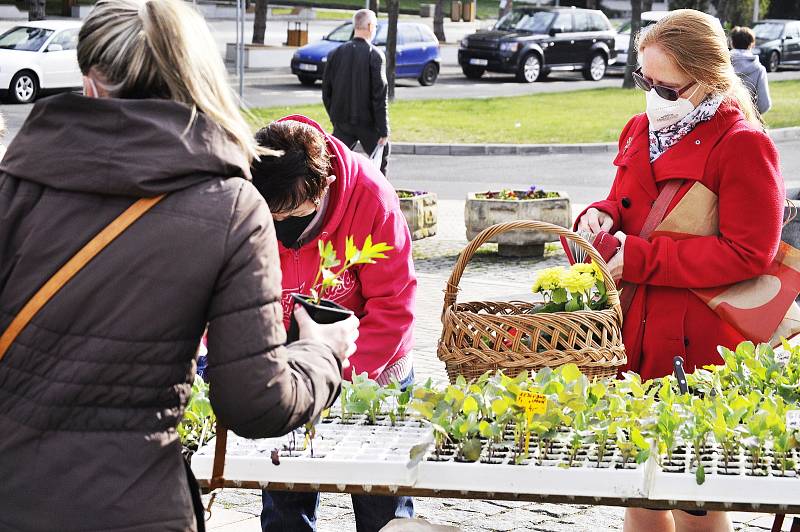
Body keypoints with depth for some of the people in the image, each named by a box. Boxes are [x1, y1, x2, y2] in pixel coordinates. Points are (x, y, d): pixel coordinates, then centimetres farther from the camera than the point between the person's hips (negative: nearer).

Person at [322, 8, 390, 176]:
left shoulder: (337, 53, 3)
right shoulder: (375, 55, -11)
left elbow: (326, 89, 8)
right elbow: (379, 95, -14)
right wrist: (383, 130, -11)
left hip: (342, 122, 4)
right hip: (368, 122, -4)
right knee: (380, 158, 16)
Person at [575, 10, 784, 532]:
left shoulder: (742, 144, -12)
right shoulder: (642, 130, 12)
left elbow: (747, 254, -17)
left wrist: (640, 258, -18)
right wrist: (602, 215, -1)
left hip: (699, 351, -7)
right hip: (634, 339, 7)